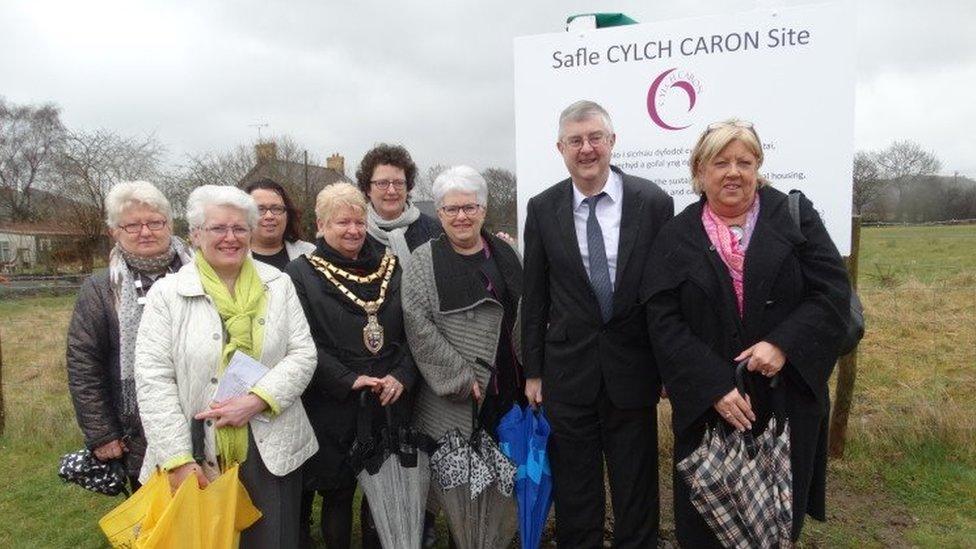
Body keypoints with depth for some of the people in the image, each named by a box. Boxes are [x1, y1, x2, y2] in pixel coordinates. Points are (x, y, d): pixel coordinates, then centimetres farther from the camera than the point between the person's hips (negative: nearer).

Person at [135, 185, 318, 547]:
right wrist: (178, 460, -11)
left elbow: (303, 354, 0)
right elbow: (154, 379, -7)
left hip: (272, 452, 2)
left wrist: (257, 400, -16)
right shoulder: (167, 293, -2)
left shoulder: (279, 285, 4)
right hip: (198, 457, -1)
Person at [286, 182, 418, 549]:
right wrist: (350, 380, -17)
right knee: (338, 492, 9)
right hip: (333, 408, -3)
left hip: (389, 404, 3)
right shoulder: (302, 274, -2)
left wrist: (401, 376, -7)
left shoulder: (391, 268, 8)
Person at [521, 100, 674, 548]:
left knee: (636, 490, 15)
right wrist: (533, 371, 3)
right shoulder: (542, 209, -2)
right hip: (567, 372, 1)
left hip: (633, 370, -1)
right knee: (573, 491, 15)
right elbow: (534, 297, 2)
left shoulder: (653, 202, -6)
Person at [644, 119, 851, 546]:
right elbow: (664, 322, -6)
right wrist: (714, 387, -15)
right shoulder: (677, 236, 0)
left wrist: (783, 344, -18)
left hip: (789, 398, 1)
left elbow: (833, 291, -4)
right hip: (706, 406, 0)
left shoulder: (795, 216, 2)